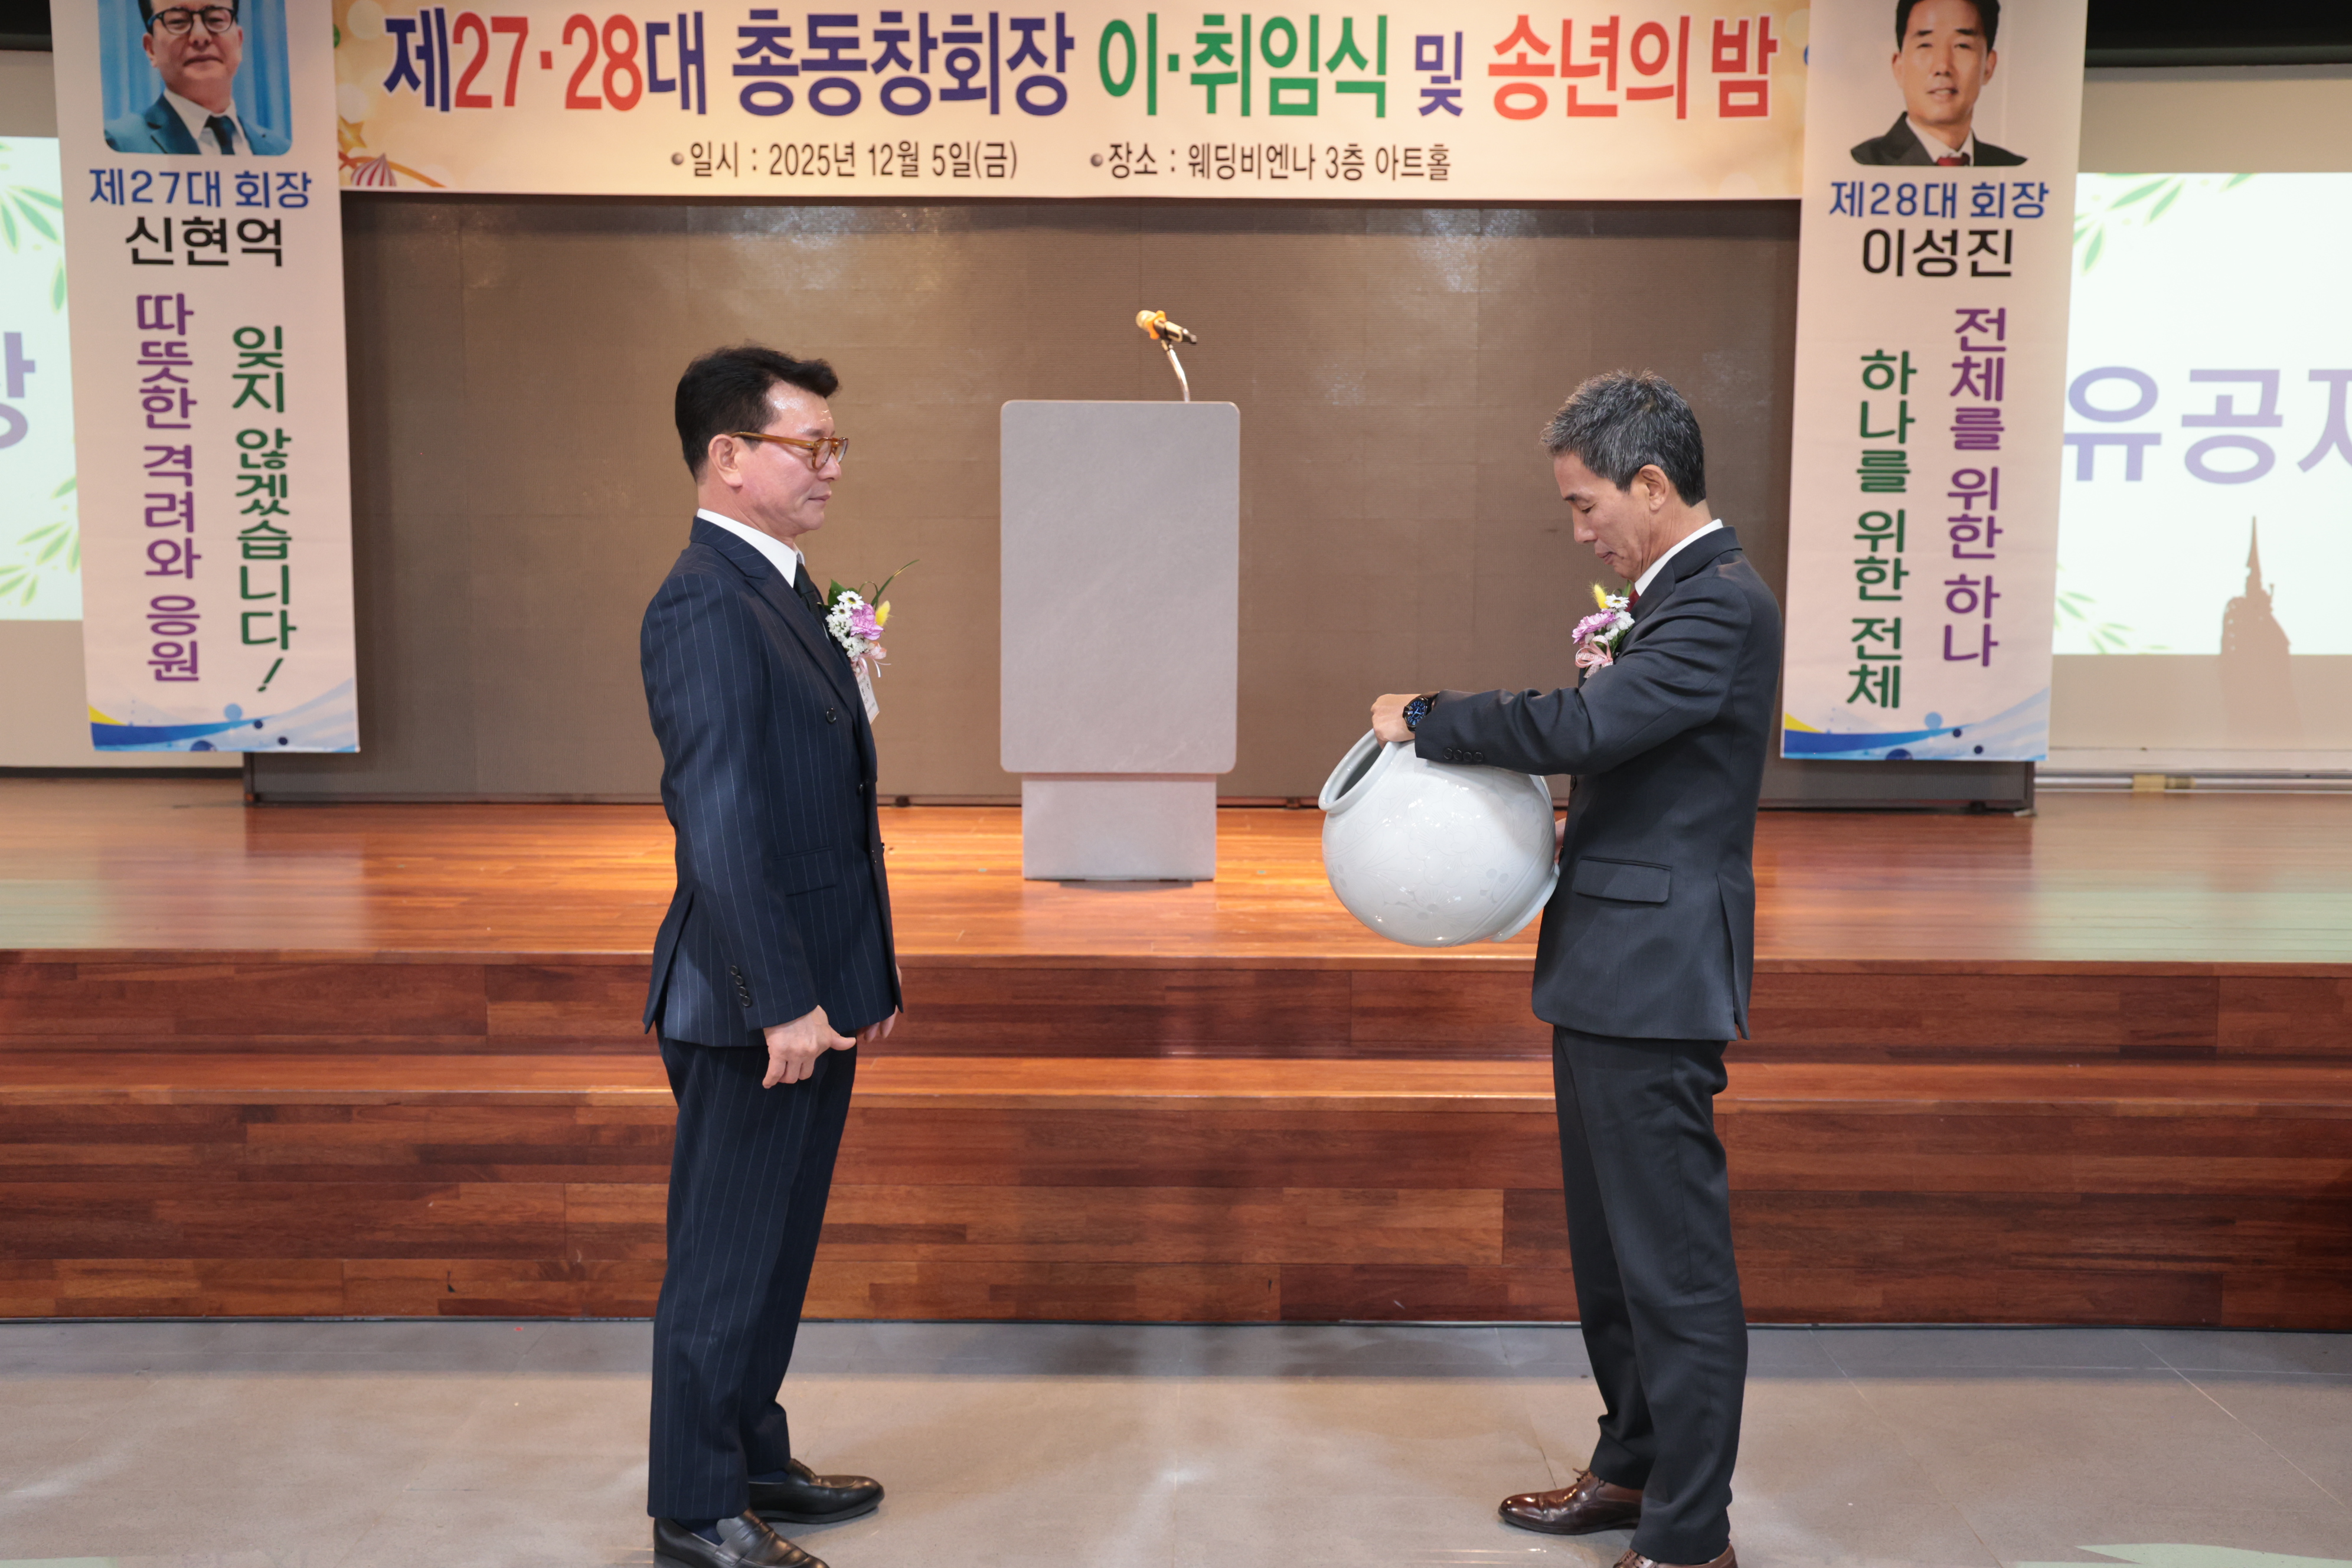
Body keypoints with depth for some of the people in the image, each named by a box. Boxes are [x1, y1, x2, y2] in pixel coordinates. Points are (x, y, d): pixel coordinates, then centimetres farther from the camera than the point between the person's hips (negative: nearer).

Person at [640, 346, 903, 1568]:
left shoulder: (784, 592, 14)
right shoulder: (704, 606, -17)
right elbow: (718, 823, -24)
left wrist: (860, 978, 17)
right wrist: (782, 1001, -24)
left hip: (814, 994, 10)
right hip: (754, 1005, -10)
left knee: (775, 1250, 20)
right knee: (723, 1263, 4)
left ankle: (755, 1464, 36)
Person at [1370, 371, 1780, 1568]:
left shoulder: (1721, 604, -16)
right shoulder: (1681, 596, 16)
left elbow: (1586, 722, -27)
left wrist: (1424, 718, -15)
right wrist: (1566, 820, 5)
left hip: (1654, 982, -11)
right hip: (1611, 976, 11)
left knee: (1675, 1265, 0)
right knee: (1611, 1251, 21)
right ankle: (1633, 1467, 37)